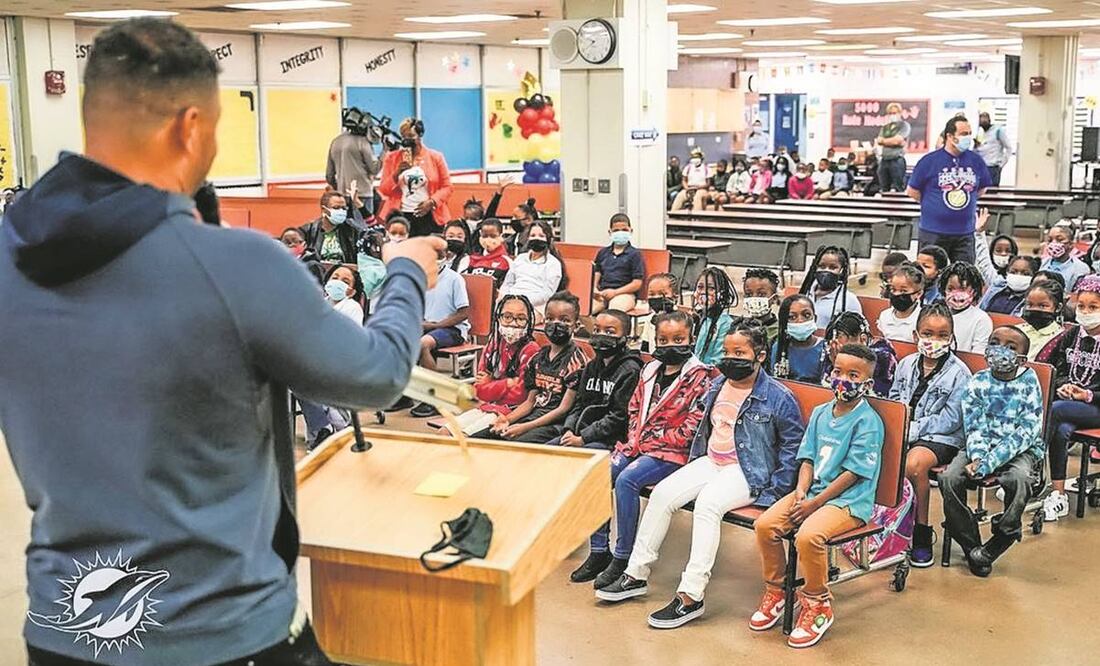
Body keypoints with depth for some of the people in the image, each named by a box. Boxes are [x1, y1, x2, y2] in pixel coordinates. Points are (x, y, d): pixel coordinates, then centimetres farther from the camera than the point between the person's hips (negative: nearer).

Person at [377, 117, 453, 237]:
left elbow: (447, 187, 6)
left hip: (429, 217, 0)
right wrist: (397, 172, -8)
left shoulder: (435, 157, 7)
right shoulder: (392, 158, 10)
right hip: (400, 217, 0)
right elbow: (383, 190, 8)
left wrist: (432, 202, -9)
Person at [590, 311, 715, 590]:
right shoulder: (650, 371, 14)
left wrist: (654, 442, -13)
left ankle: (623, 558, -22)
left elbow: (693, 425, -12)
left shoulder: (698, 376, -6)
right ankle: (599, 549, -4)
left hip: (672, 452, -7)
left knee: (627, 480, -29)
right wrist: (634, 440, 2)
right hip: (639, 445, 7)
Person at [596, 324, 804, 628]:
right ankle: (636, 575, -2)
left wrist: (775, 491, -10)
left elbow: (792, 445, -6)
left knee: (707, 503, -33)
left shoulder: (778, 397, -9)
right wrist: (693, 462, 17)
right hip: (710, 461, 7)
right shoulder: (718, 386, 11)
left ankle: (691, 596, -32)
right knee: (662, 493, -12)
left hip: (748, 472, -7)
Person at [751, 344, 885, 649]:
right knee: (765, 524, -14)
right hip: (813, 491, 7)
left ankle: (817, 604, -8)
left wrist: (814, 503, -16)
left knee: (808, 535, -32)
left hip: (849, 500, -7)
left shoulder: (868, 421, -11)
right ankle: (774, 591, 8)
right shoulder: (820, 413, 12)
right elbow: (808, 458, 12)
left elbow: (853, 473, -15)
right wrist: (801, 492, -7)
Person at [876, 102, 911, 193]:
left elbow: (898, 140, -9)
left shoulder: (904, 125, 3)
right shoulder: (885, 127, 19)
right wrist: (892, 141, -6)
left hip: (897, 160, -6)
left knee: (897, 189, -10)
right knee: (883, 189, 6)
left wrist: (884, 140, 5)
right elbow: (879, 141, 6)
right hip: (884, 160, 6)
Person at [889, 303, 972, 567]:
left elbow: (950, 419, -10)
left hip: (940, 438, -5)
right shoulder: (906, 364, 12)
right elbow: (893, 400, 19)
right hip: (902, 432, 5)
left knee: (914, 463, -35)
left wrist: (913, 429, -16)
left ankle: (922, 533, -19)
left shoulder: (959, 373, -5)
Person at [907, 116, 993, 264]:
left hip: (965, 233, 3)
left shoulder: (976, 160, 4)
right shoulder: (929, 160, -6)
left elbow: (982, 189, 19)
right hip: (934, 233, -3)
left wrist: (967, 203, 11)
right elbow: (912, 191, 1)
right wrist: (932, 205, 4)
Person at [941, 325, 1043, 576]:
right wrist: (977, 458, -25)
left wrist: (988, 464, -23)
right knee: (949, 478, -22)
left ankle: (991, 549, -18)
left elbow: (1025, 433, -14)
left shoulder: (1029, 383, -7)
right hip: (982, 446, 3)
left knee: (1019, 479, -35)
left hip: (1020, 450, -3)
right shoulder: (978, 383, 2)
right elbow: (974, 427, -3)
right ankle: (972, 547, -10)